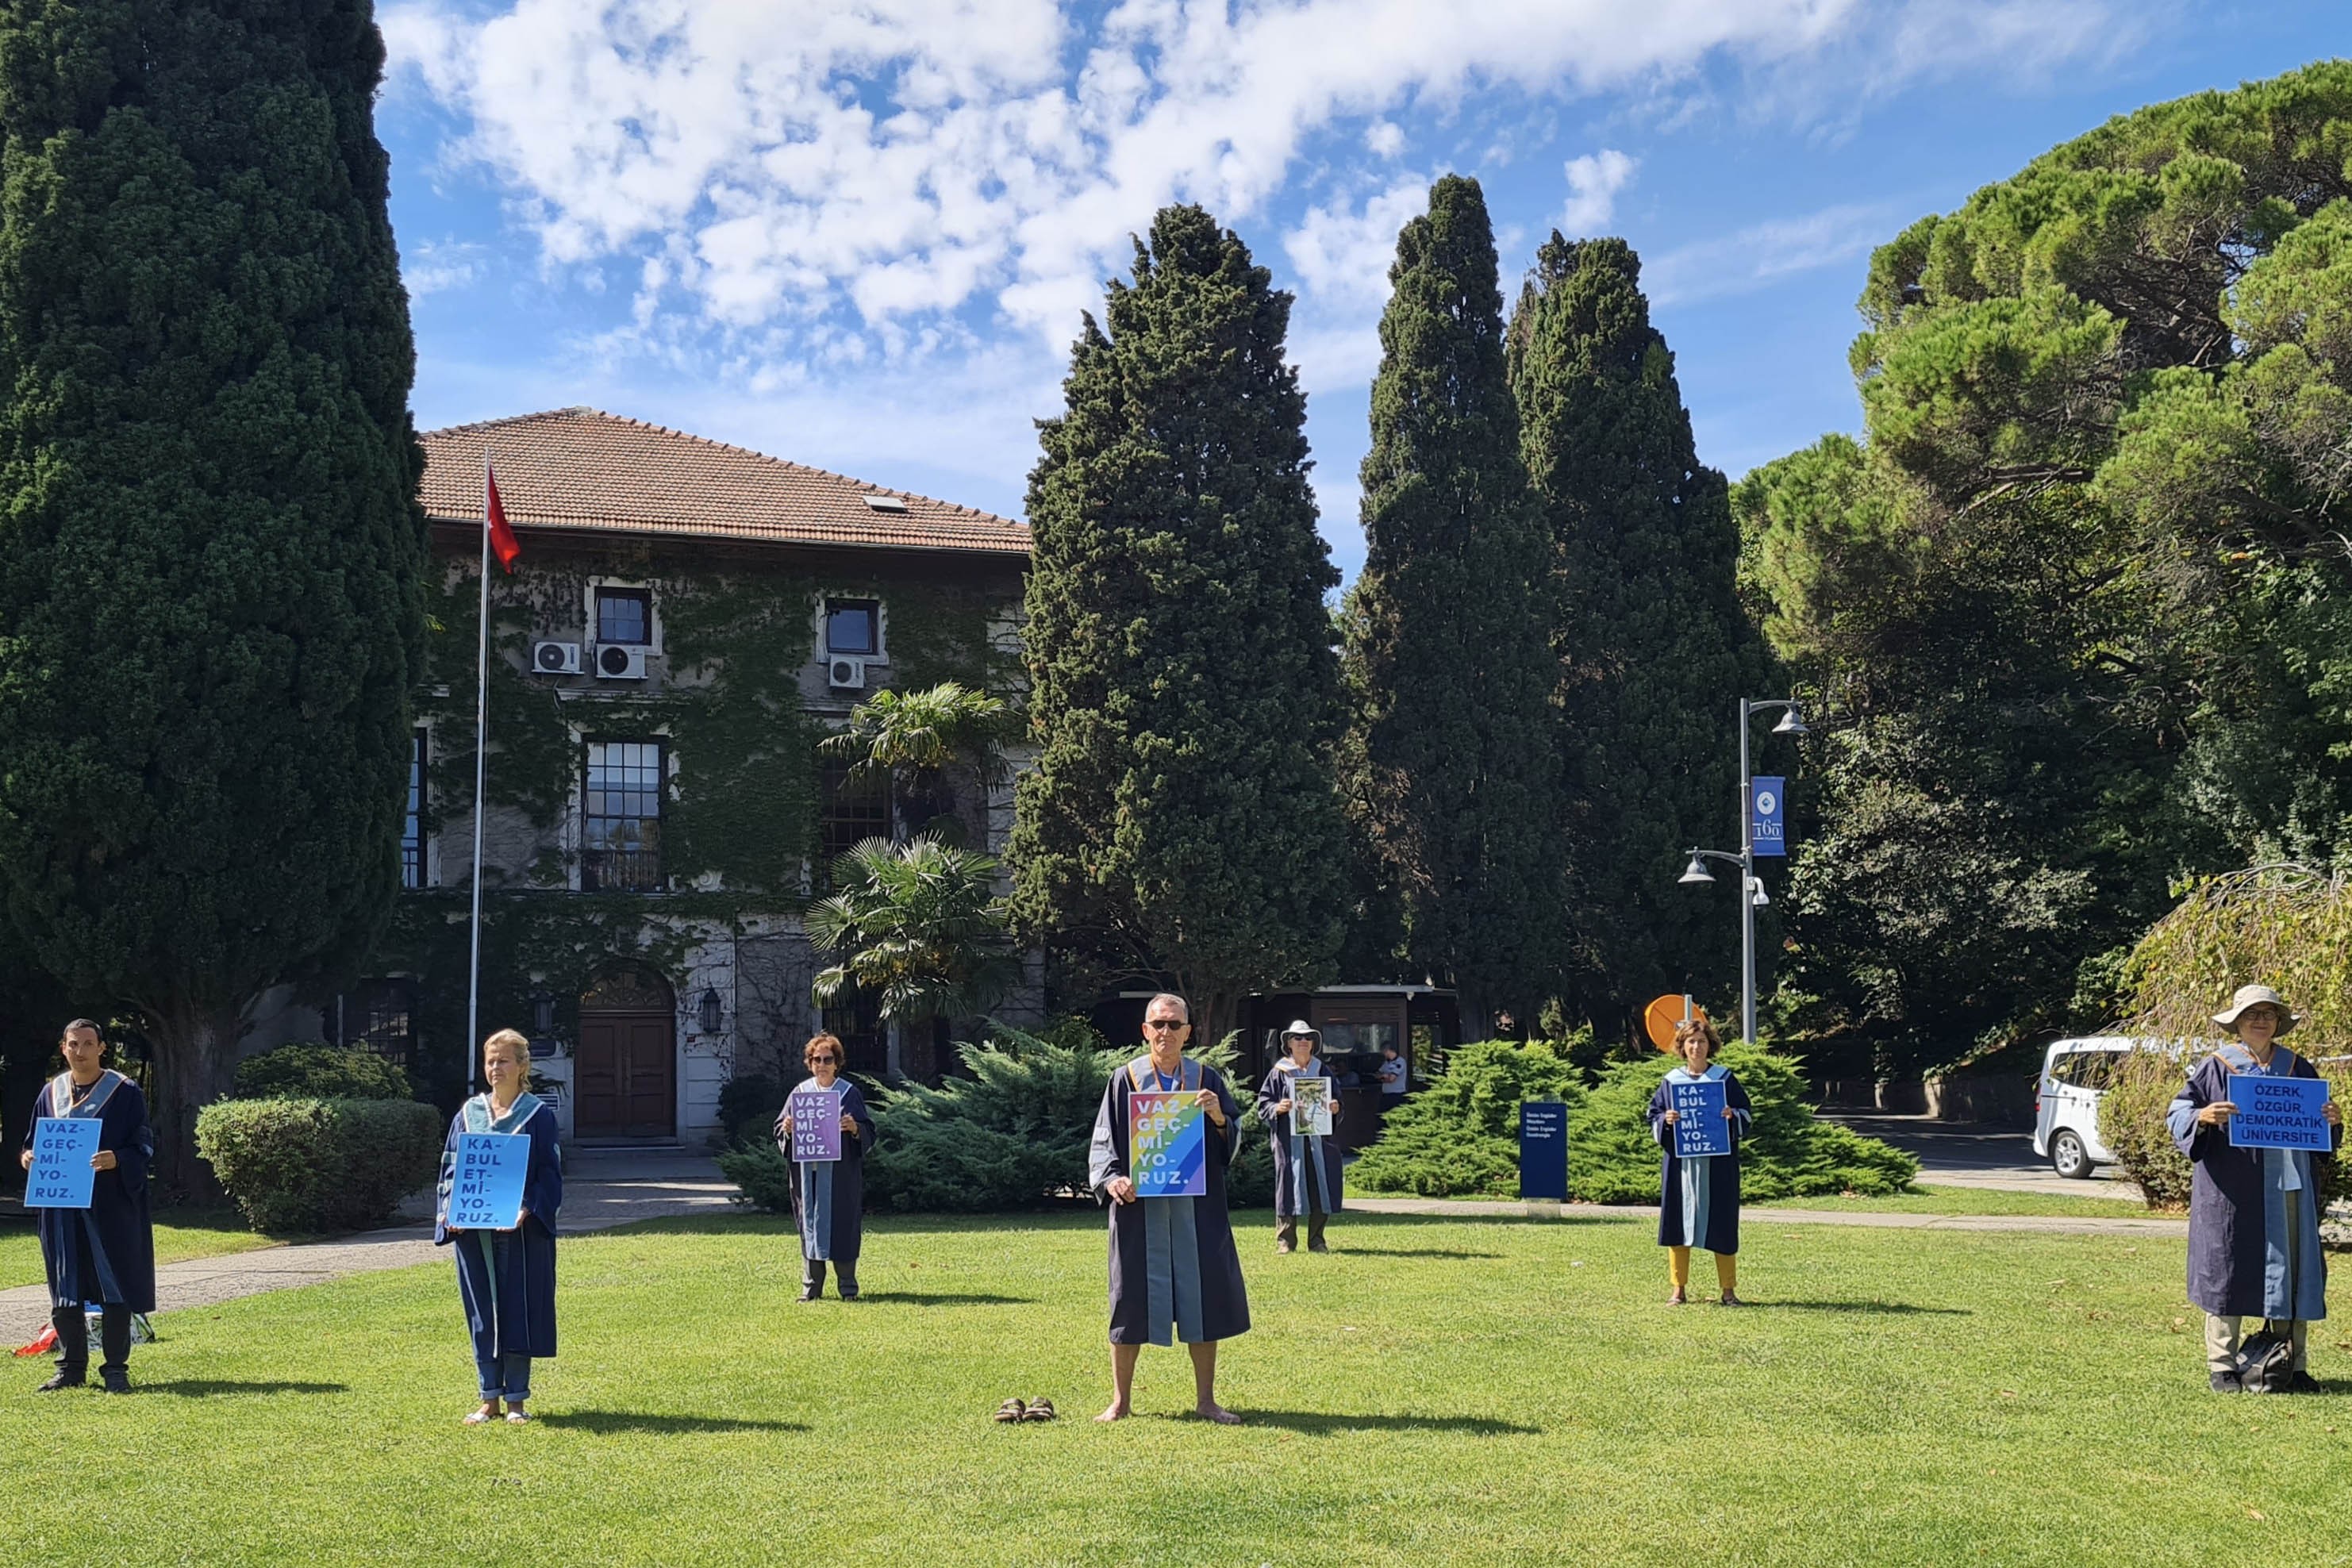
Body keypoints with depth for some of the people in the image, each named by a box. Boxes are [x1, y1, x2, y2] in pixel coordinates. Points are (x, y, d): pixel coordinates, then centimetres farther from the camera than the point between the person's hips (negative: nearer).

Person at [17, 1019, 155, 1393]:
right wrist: (28, 1156, -5)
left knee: (114, 1288, -1)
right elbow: (34, 1140, 17)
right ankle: (71, 1368, 17)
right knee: (64, 1290, 7)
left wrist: (116, 1159, -24)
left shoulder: (125, 1092, -3)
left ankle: (116, 1369, 6)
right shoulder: (51, 1092, 10)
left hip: (110, 1205, -4)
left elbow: (144, 1145, -5)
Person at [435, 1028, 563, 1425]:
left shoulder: (538, 1114, 0)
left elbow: (549, 1172, -3)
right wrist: (450, 1209, -5)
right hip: (471, 1227, 3)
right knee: (481, 1313, 6)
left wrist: (527, 1209, -18)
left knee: (518, 1309, 0)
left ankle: (516, 1399, 9)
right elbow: (450, 1165, 12)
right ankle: (490, 1399, 14)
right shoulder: (469, 1113, 10)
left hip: (519, 1228, -3)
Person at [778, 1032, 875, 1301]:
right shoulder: (800, 1092, 9)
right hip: (807, 1171, 2)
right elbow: (780, 1129, 11)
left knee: (842, 1225, -1)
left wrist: (855, 1128, -20)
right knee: (809, 1225, 4)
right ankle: (811, 1286, 10)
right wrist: (787, 1129, -12)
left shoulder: (849, 1093, 3)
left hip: (840, 1172, -2)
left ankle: (848, 1285, 8)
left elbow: (869, 1132, 1)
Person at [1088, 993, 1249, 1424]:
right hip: (1139, 1206, -2)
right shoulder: (1126, 1079, 2)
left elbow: (1234, 1140, 7)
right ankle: (1121, 1401, 13)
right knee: (1133, 1298, 2)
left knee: (1202, 1298, 3)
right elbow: (1104, 1141, 1)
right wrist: (1112, 1179, -17)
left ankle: (1205, 1400, 15)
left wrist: (1218, 1117, -14)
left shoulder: (1206, 1079, 7)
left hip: (1196, 1208, 2)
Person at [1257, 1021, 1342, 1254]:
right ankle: (1285, 1241, 4)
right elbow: (1263, 1104, 4)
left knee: (1320, 1187, 1)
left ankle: (1316, 1241, 10)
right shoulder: (1279, 1072, 5)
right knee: (1289, 1183, -3)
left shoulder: (1322, 1071, 13)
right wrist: (1277, 1108, -16)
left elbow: (1336, 1101, 17)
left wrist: (1335, 1108, -5)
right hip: (1289, 1139, -2)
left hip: (1318, 1138, 3)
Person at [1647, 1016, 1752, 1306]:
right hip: (1680, 1162, 1)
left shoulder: (1725, 1078, 5)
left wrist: (1732, 1116, -16)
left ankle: (1728, 1289, 8)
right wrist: (1665, 1120, -11)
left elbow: (1745, 1114, 5)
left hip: (1717, 1164, -1)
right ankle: (1679, 1288, 8)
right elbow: (1654, 1115, 10)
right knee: (1678, 1221, 1)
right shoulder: (1671, 1080, 8)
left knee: (1721, 1224, 0)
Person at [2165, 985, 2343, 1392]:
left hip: (2287, 1187, 4)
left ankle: (2293, 1365, 14)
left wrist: (2334, 1120, -2)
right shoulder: (2215, 1068, 1)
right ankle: (2222, 1366, 6)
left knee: (2291, 1272, 5)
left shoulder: (2298, 1069, 13)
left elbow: (2317, 1127, 20)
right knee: (2228, 1272, -1)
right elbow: (2176, 1113, 0)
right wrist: (2202, 1117, -21)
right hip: (2233, 1192, -3)